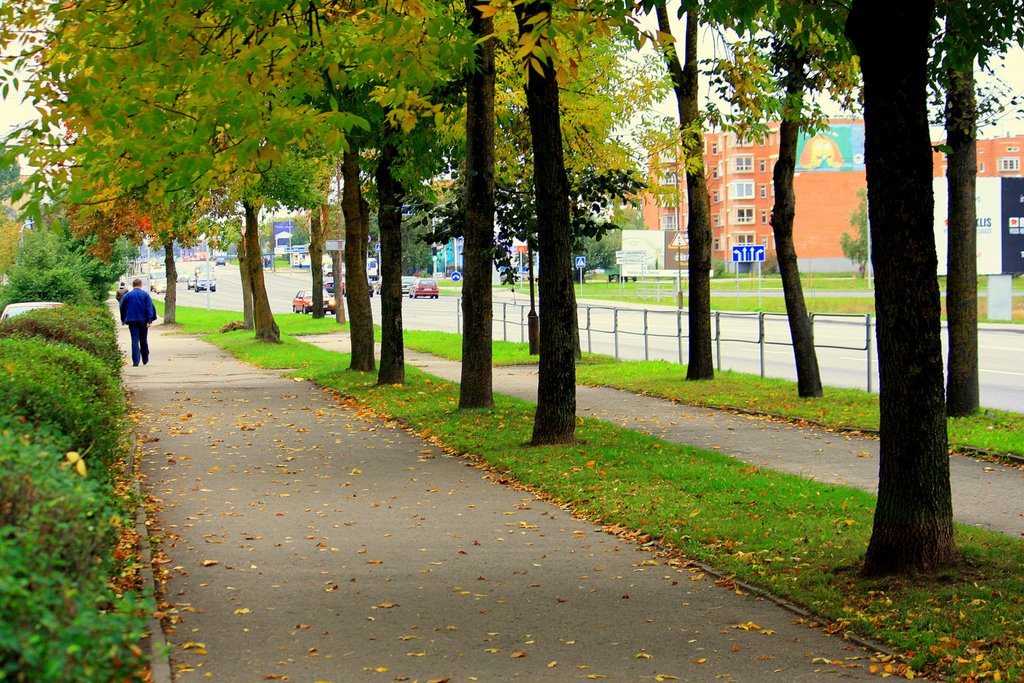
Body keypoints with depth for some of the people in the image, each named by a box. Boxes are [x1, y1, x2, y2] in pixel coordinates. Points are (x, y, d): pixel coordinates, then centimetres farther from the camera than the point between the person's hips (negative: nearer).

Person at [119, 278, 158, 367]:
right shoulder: (145, 294, 0)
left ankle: (136, 361, -14)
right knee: (144, 341, 13)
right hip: (143, 320, 0)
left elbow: (122, 308, 12)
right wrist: (149, 320, -10)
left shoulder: (127, 295, 3)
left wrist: (123, 320, 25)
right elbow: (150, 308, -8)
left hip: (132, 321, 0)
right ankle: (145, 360, 23)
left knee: (135, 341, -3)